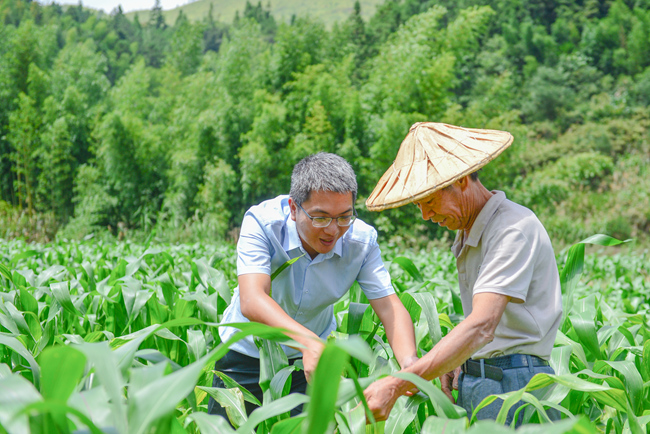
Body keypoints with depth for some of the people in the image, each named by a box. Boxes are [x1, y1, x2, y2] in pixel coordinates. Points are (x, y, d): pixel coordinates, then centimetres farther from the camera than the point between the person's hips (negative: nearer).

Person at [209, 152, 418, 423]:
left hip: (310, 359, 1)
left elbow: (390, 308, -24)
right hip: (246, 355, -1)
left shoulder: (361, 240, -19)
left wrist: (409, 363, -45)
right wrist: (309, 341, -58)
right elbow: (252, 301, -41)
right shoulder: (262, 223, -28)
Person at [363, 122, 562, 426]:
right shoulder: (467, 232, 14)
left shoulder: (514, 228, -17)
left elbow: (482, 327, -27)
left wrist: (397, 386, -32)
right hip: (472, 384, 8)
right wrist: (457, 362, -1)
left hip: (512, 388, -8)